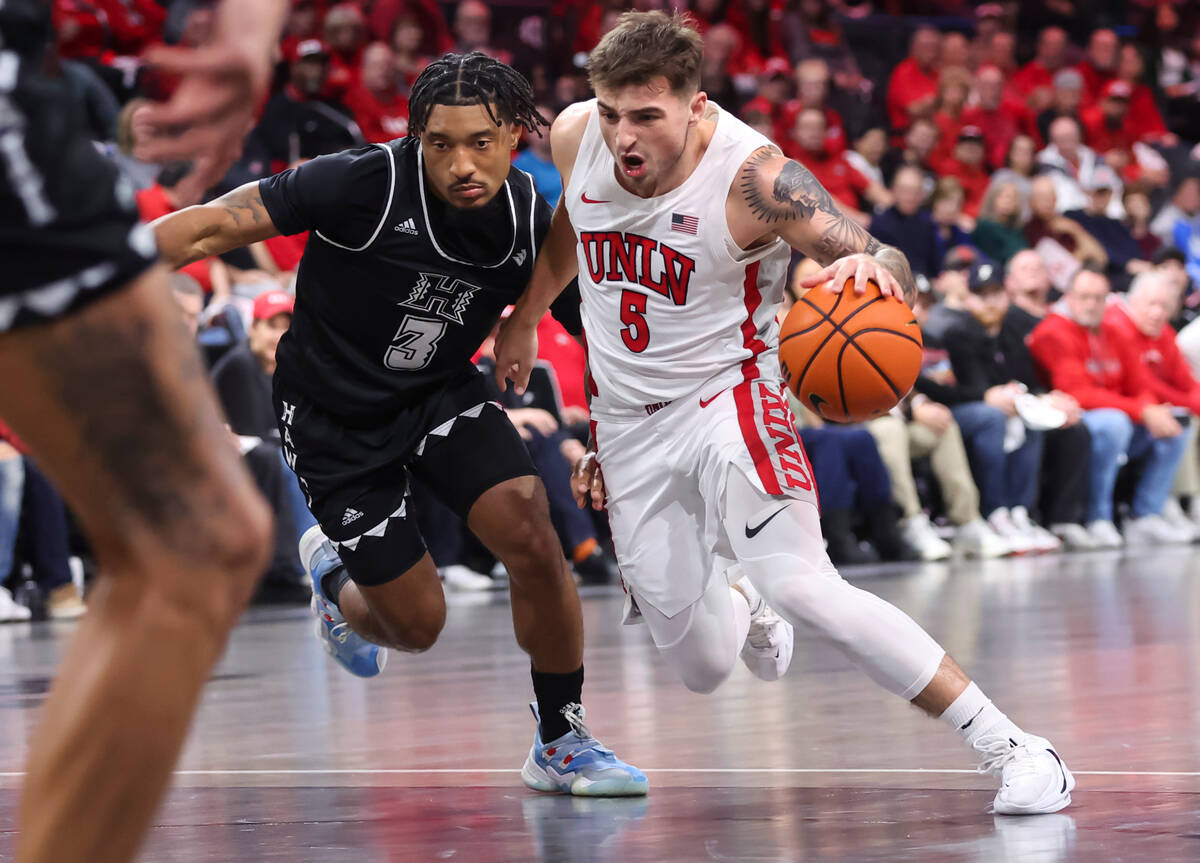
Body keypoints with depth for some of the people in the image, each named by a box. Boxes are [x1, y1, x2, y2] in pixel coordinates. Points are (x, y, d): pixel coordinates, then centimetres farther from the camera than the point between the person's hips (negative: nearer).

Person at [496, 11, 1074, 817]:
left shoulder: (753, 176, -24)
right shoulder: (575, 137, -9)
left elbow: (886, 265, -26)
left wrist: (877, 266, -50)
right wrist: (523, 320, 28)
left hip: (726, 397, -4)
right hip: (629, 421, 5)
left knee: (798, 582, -28)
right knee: (704, 669, 5)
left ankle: (1010, 747, -22)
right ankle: (731, 595, 46)